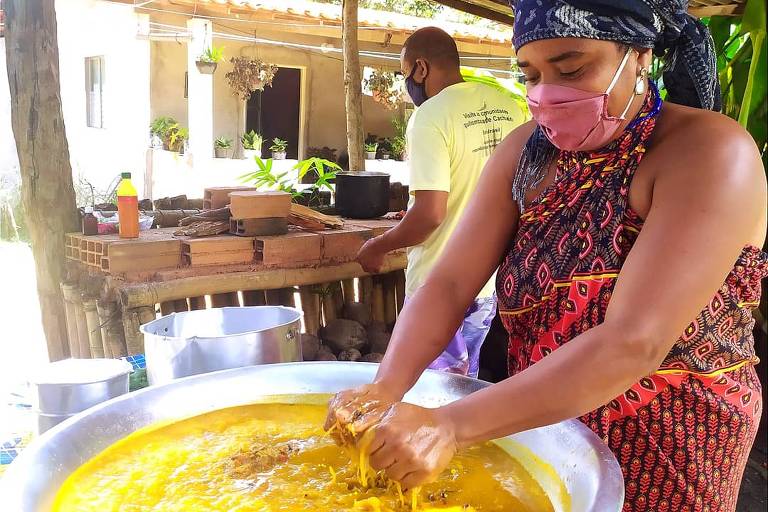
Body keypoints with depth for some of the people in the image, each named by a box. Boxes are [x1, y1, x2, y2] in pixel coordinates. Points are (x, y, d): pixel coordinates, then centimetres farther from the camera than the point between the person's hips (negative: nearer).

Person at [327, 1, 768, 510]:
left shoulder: (710, 154, -23)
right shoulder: (526, 151, -4)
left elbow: (633, 344, -32)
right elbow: (450, 283, -10)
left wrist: (451, 426, -34)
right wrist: (387, 387, -26)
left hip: (662, 456, -4)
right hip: (534, 425, 5)